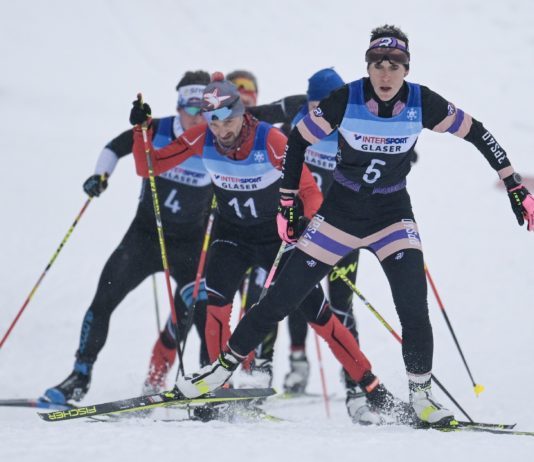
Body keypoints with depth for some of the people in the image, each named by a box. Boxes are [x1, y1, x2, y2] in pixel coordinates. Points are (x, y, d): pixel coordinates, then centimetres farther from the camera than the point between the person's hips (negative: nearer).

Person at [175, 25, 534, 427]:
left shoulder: (423, 103, -15)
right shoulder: (346, 100, -18)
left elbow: (476, 133, -4)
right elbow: (298, 141, -6)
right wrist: (287, 203, -3)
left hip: (393, 214, 0)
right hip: (341, 210, 0)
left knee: (413, 305, -18)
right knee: (283, 296, -1)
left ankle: (421, 393, -2)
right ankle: (225, 366, 15)